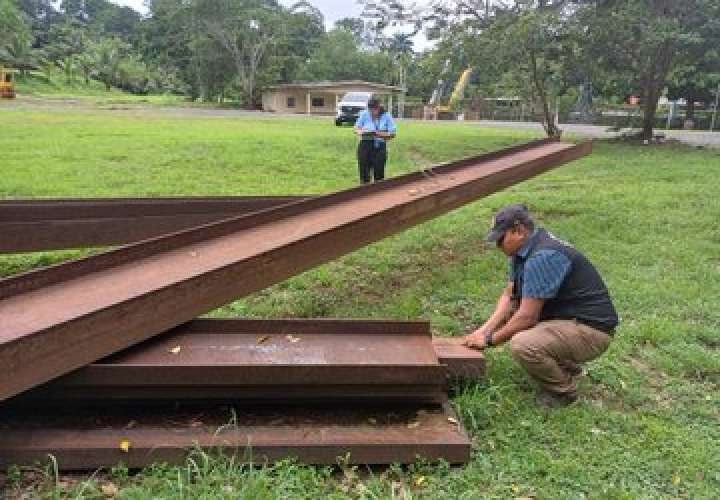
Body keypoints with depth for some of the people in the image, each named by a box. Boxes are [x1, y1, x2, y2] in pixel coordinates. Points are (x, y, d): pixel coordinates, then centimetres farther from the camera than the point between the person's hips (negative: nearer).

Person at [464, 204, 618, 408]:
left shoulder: (542, 257, -26)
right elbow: (509, 295, 9)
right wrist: (484, 329, -3)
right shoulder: (523, 250, 5)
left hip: (591, 329, -10)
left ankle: (564, 389, 0)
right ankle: (566, 365, 19)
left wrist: (490, 340, -12)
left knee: (521, 345, -31)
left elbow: (527, 317, -25)